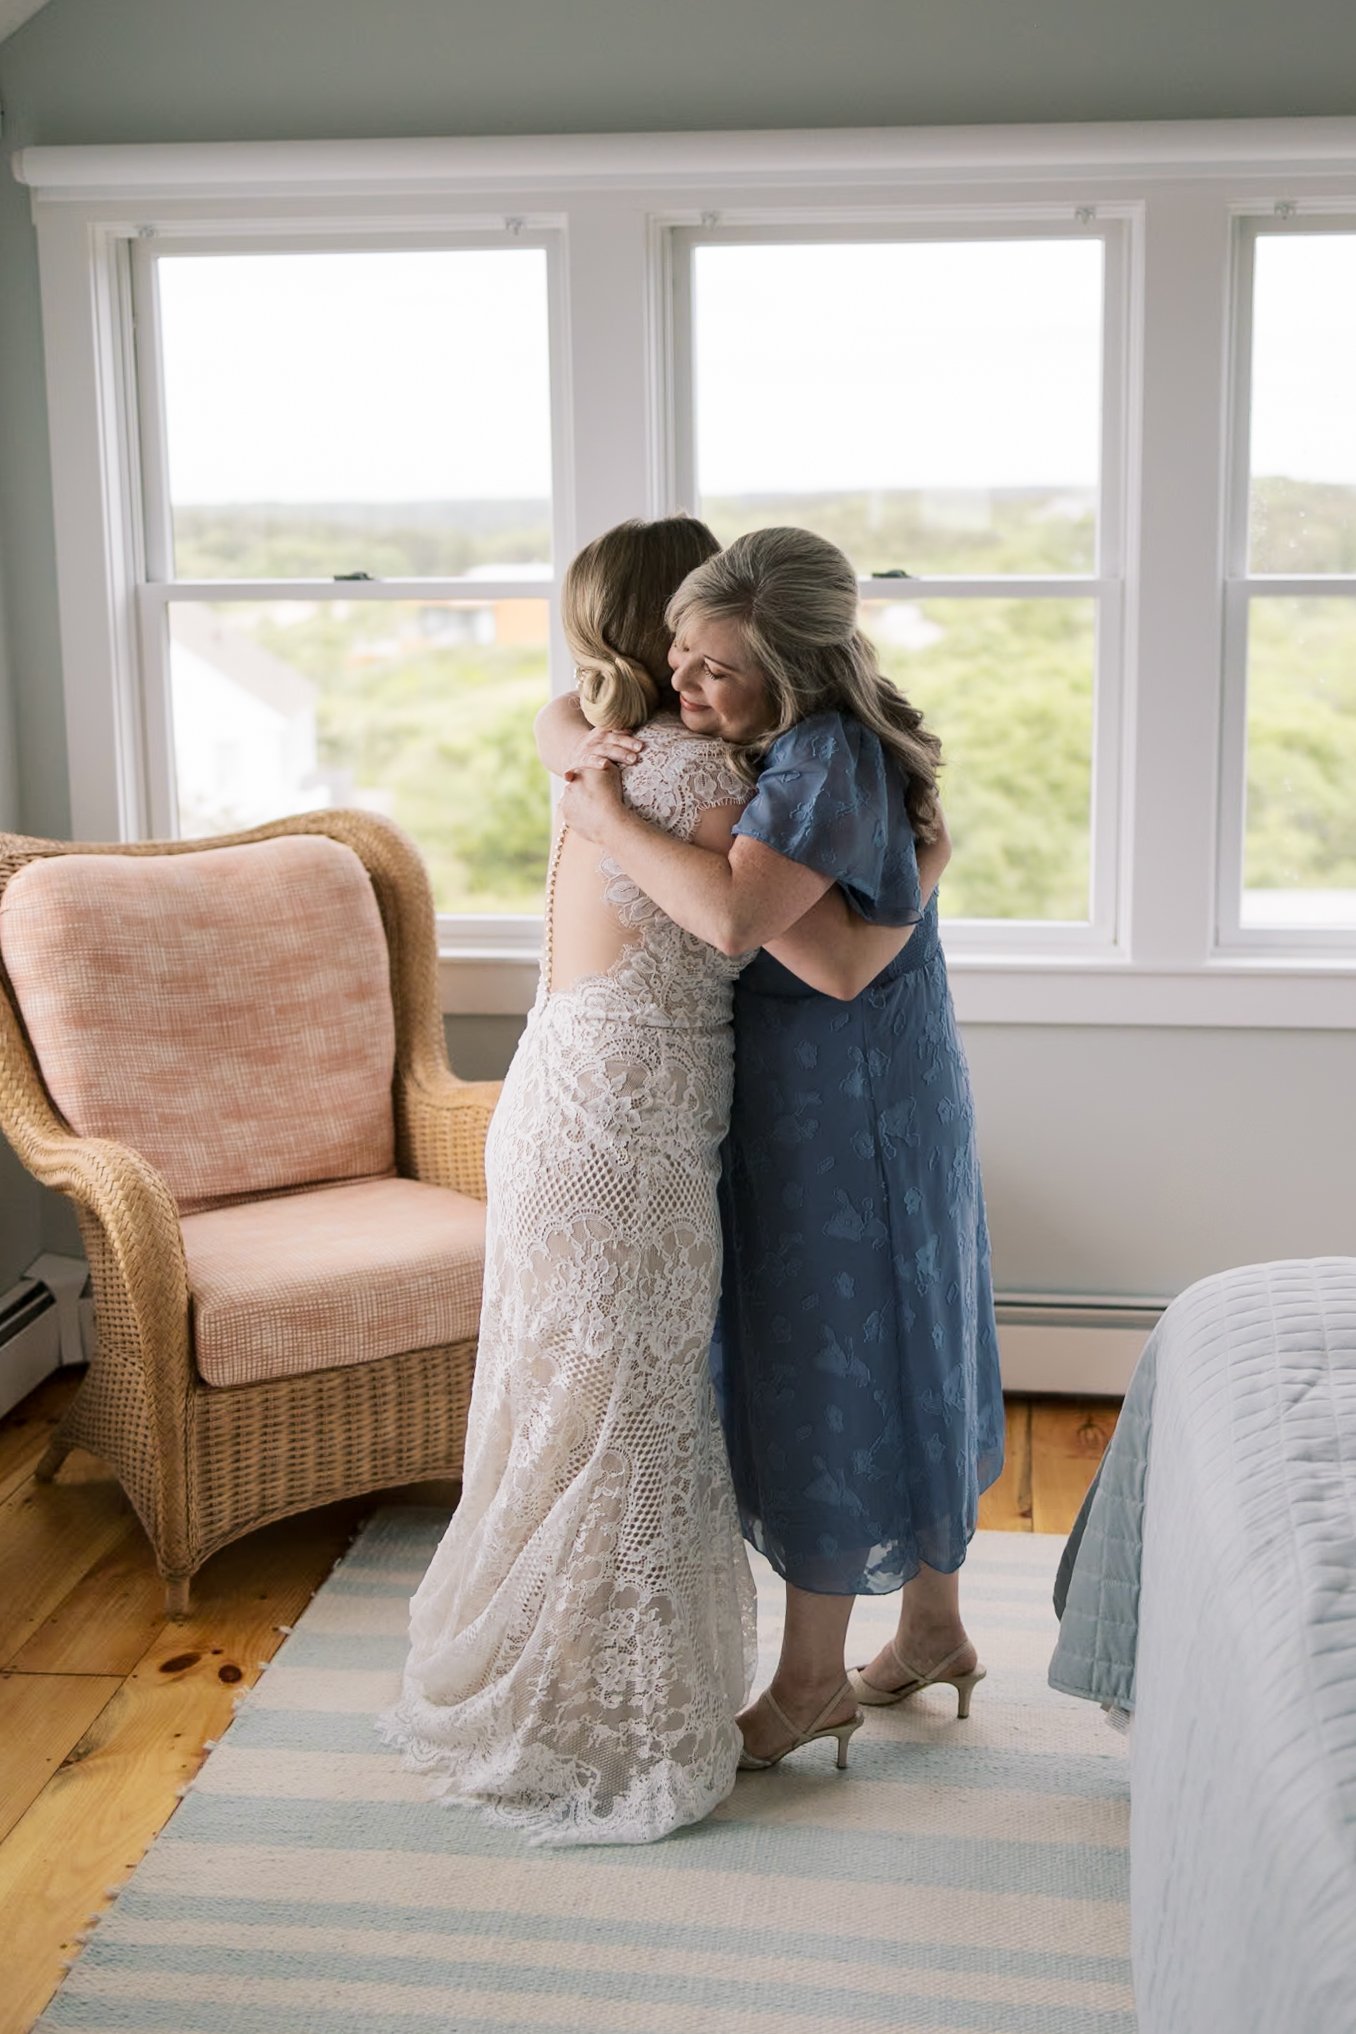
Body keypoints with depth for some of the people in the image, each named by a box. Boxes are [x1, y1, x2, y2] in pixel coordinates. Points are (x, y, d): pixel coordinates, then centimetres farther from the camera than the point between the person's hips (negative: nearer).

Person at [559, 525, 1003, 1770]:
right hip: (848, 1100, 10)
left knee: (829, 1367, 2)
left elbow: (734, 915, -37)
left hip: (843, 1117, -10)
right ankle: (934, 1630, 33)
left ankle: (814, 1678, 18)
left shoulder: (827, 756, -24)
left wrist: (605, 820, -25)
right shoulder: (783, 746, 6)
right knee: (896, 1360, 17)